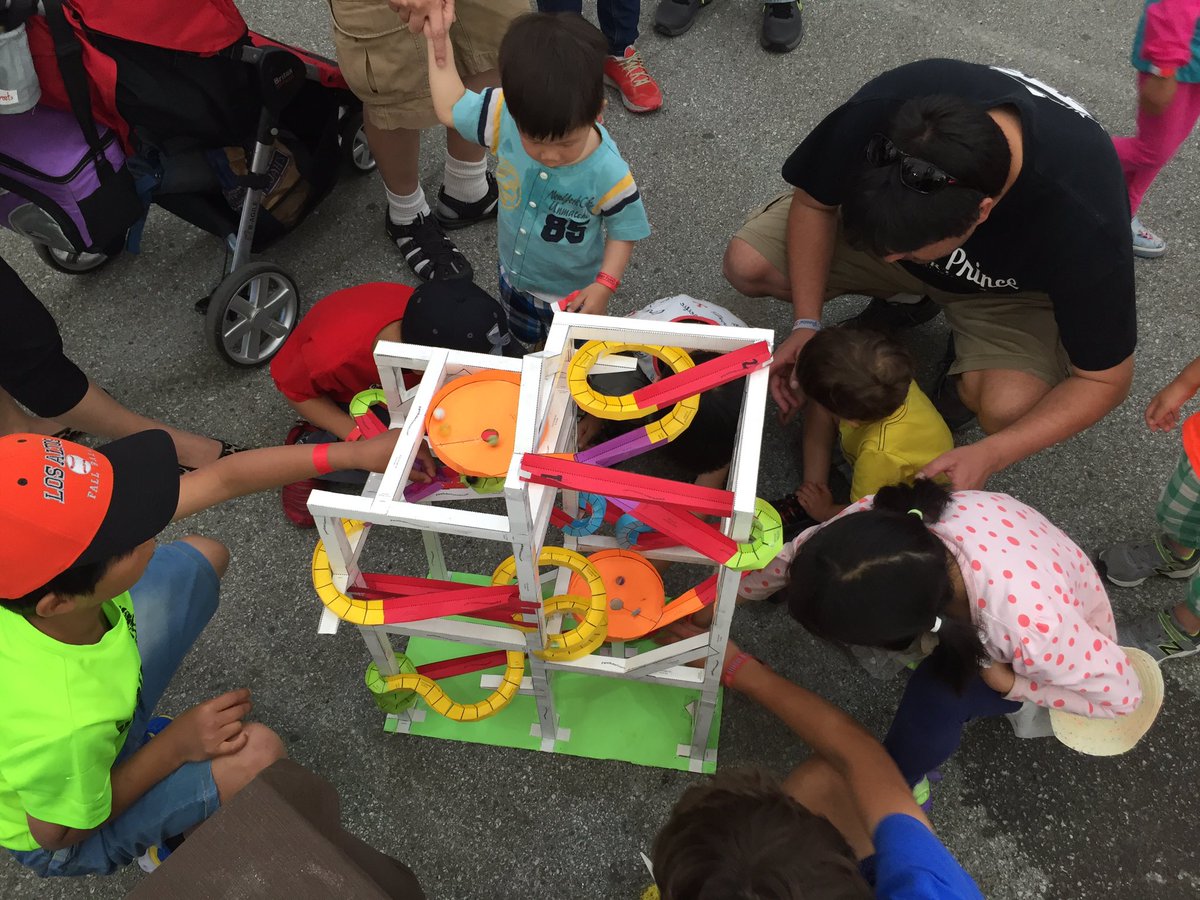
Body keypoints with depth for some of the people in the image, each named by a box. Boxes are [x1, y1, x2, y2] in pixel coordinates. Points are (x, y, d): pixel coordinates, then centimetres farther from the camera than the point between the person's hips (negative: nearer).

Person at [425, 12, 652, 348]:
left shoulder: (609, 175, -36)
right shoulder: (505, 117, -27)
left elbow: (624, 231, -18)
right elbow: (450, 108, -9)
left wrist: (604, 286, -28)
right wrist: (439, 43, -13)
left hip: (570, 294, -4)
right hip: (514, 275, 4)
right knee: (523, 343, 32)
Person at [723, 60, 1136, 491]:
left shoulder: (1084, 224, -40)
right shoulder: (880, 109, -36)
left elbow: (1105, 379, -26)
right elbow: (813, 202, -14)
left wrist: (990, 454, -38)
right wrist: (807, 323, -24)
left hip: (1010, 287, -3)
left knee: (1008, 406, -33)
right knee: (747, 264, -16)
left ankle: (965, 378, 6)